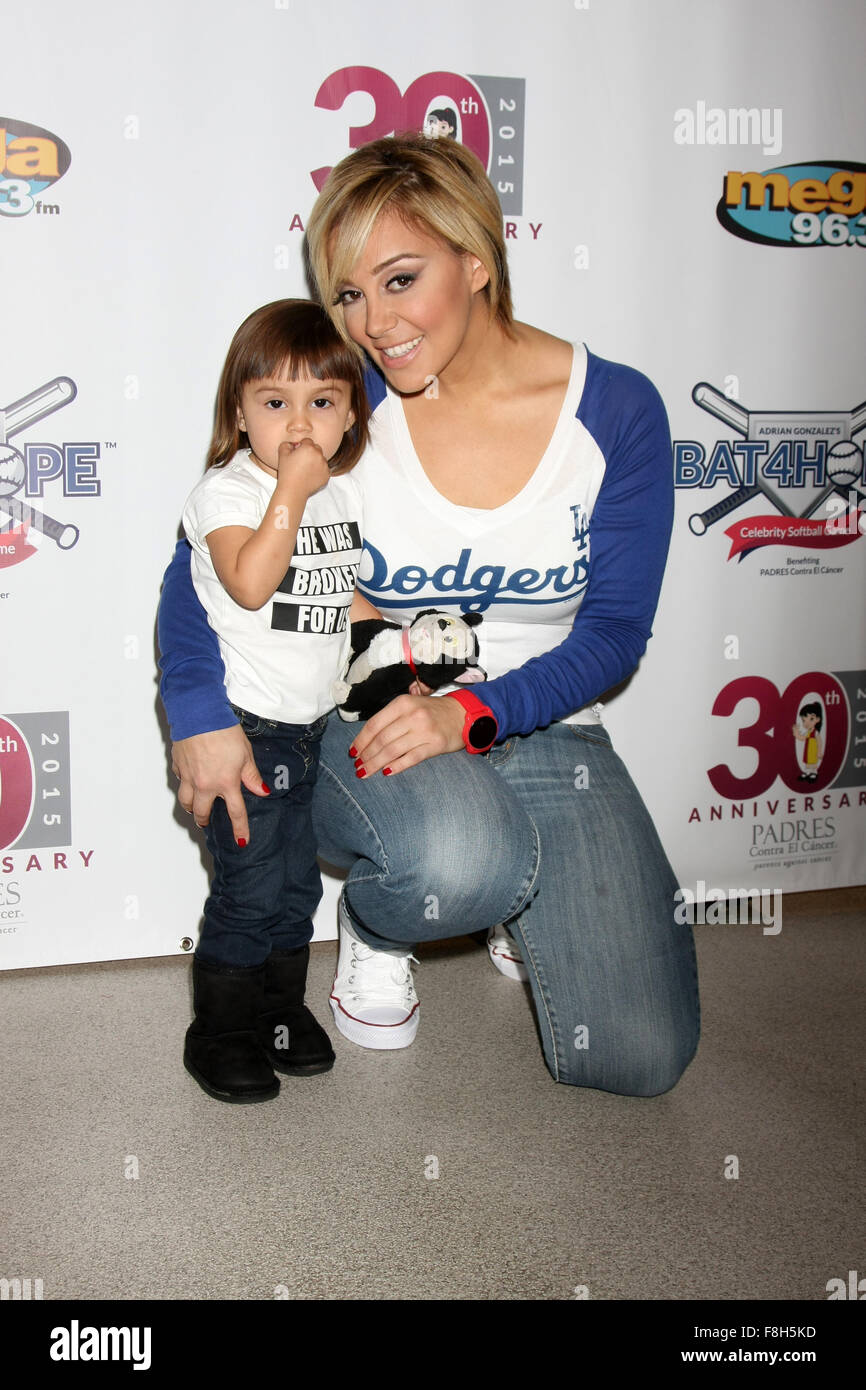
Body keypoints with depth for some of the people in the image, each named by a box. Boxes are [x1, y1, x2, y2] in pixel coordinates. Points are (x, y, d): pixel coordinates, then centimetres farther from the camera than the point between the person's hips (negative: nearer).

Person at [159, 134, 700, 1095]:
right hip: (363, 724, -1)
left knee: (638, 1057, -10)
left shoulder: (616, 410, -8)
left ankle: (520, 897, 23)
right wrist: (201, 712, -12)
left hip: (544, 731, 2)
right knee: (456, 857, -39)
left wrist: (472, 713, -22)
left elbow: (614, 629, -7)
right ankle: (378, 925, 1)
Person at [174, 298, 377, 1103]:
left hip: (309, 723, 7)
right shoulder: (226, 492, -14)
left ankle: (281, 1007, 34)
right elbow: (251, 584, -31)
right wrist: (291, 490, -27)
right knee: (249, 891, -1)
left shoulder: (343, 492, 8)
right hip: (244, 726, -7)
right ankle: (220, 1033, 16)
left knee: (297, 882, 17)